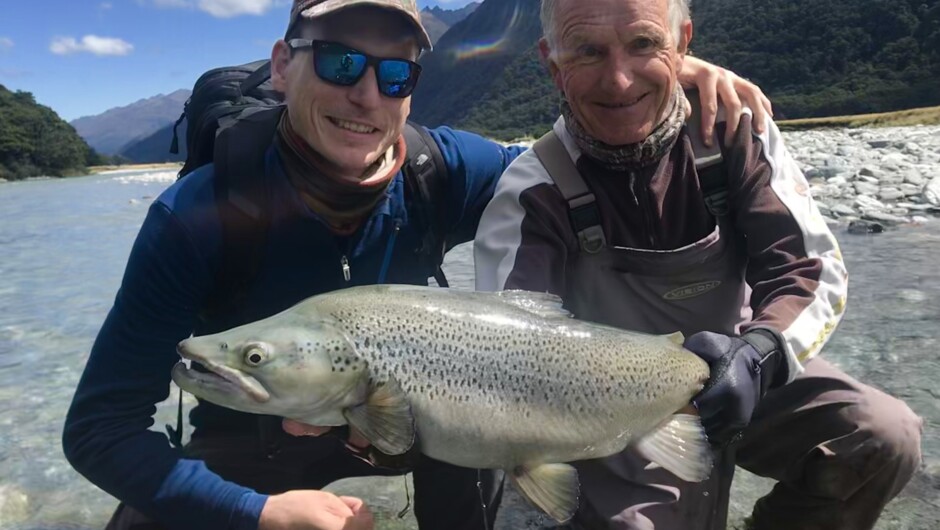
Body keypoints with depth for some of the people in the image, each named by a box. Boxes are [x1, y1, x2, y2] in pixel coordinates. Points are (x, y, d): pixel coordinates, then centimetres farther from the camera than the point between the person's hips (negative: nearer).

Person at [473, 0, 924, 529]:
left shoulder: (734, 132, -10)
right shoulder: (533, 192, -18)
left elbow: (815, 268, -12)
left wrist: (758, 353, -33)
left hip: (746, 377, 3)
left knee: (885, 437, -17)